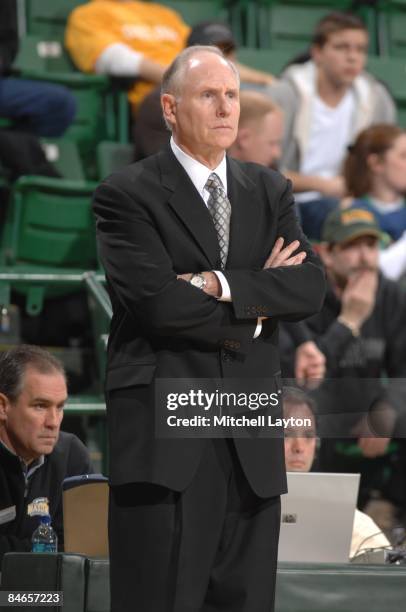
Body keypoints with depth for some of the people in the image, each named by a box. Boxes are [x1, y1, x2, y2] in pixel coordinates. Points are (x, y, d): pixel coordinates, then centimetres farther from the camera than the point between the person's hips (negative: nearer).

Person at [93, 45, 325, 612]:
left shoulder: (270, 190, 16)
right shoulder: (127, 194, -1)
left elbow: (311, 286, 2)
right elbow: (154, 301, -14)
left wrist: (219, 284, -12)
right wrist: (256, 299, -4)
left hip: (252, 436, 5)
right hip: (164, 431, -5)